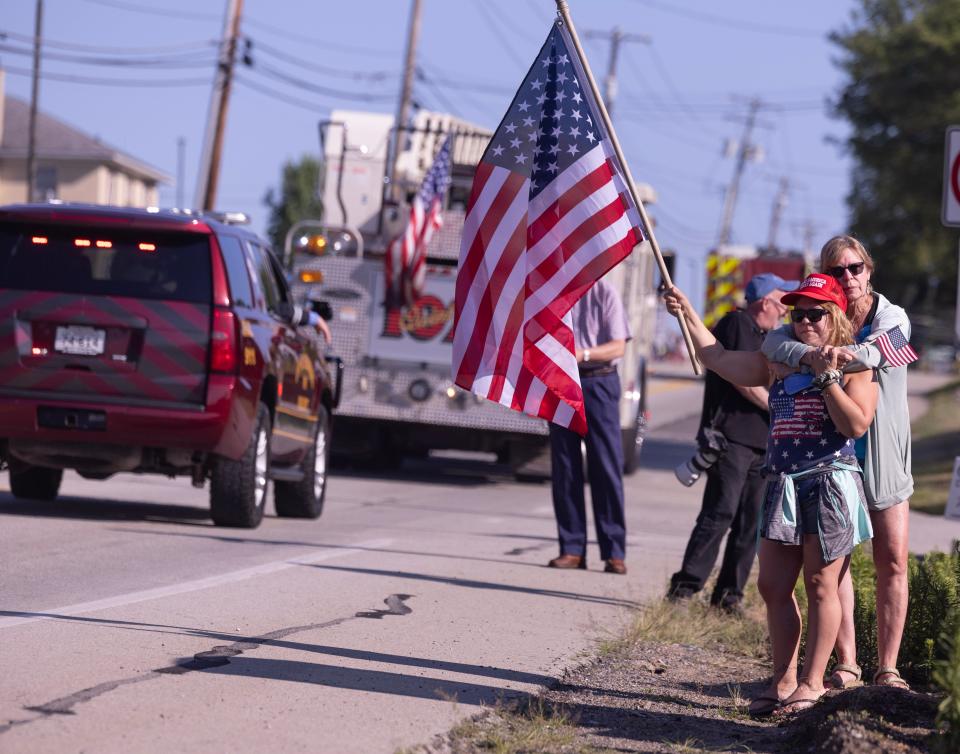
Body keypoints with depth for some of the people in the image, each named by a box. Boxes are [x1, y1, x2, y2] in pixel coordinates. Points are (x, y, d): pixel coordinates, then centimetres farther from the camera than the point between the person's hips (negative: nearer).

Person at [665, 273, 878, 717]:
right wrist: (687, 314, 19)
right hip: (784, 485, 6)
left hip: (831, 484, -6)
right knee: (773, 585, 4)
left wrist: (827, 377, -16)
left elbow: (857, 424, -13)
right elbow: (718, 359, 22)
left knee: (820, 585, -2)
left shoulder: (853, 366, -1)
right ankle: (784, 679, 13)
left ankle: (812, 682, 4)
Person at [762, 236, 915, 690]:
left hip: (884, 459, -1)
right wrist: (808, 355, -38)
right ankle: (845, 664, 7)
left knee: (893, 563, -1)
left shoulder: (892, 319, -3)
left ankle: (887, 667, 5)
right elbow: (774, 341, -18)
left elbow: (873, 353, -25)